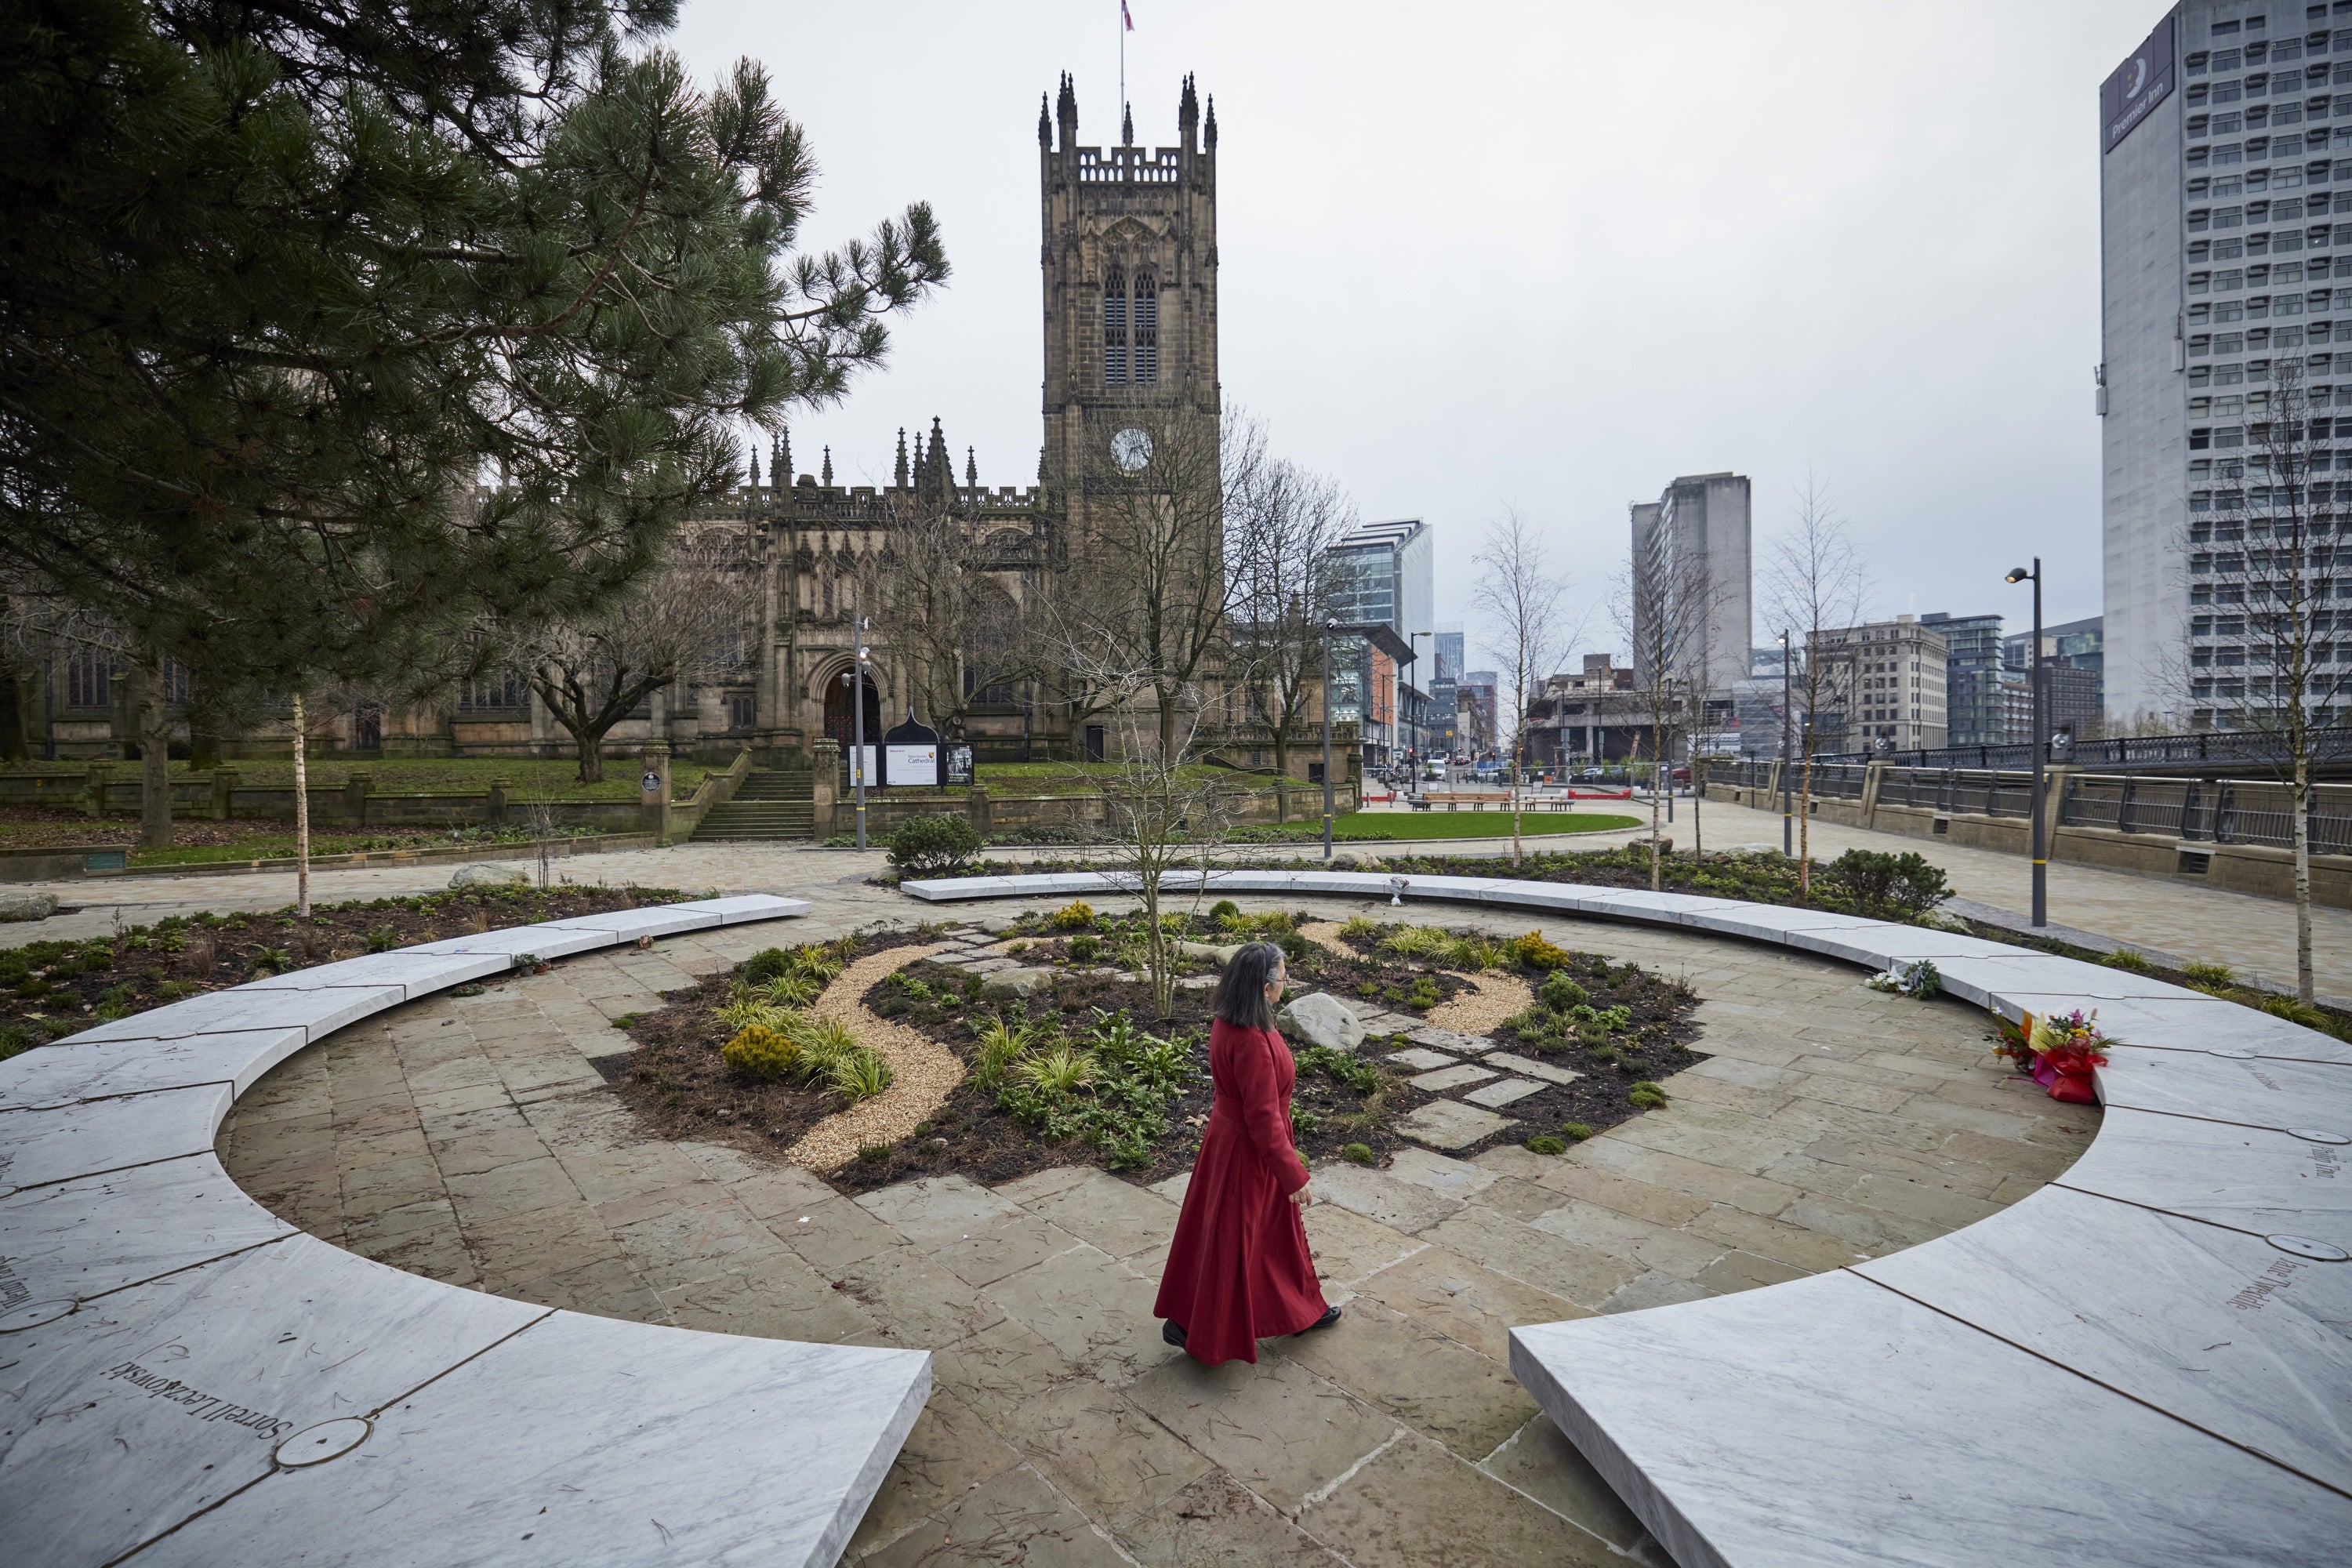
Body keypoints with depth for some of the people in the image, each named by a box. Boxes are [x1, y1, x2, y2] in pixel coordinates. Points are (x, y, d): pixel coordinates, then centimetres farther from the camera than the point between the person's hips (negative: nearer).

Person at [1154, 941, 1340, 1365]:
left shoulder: (1227, 1024, -5)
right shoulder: (1254, 1043, -34)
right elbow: (1264, 1120, -27)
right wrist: (1294, 1176, -16)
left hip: (1230, 1134, 9)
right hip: (1246, 1154, -9)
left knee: (1277, 1229, 25)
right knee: (1229, 1239, 10)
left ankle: (1301, 1310, 45)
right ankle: (1192, 1328, 30)